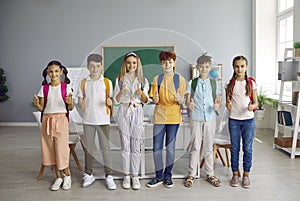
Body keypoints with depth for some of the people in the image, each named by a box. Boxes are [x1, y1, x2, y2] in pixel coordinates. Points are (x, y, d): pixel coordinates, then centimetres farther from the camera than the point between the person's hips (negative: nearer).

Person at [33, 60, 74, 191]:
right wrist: (37, 104, -15)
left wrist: (69, 103, -24)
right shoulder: (44, 88, 5)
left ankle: (67, 175, 17)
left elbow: (71, 108, -2)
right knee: (51, 150, 7)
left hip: (61, 120, -3)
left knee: (61, 149, -5)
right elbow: (41, 108, 6)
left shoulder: (66, 87, -2)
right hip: (47, 120, 3)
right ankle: (59, 177, 22)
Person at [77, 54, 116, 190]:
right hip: (88, 120, 2)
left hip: (103, 119, -2)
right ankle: (88, 175, 24)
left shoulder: (107, 82, 1)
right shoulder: (84, 82, 5)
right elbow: (79, 101, 5)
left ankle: (109, 176, 11)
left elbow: (110, 100, 3)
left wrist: (110, 103, -20)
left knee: (105, 148, 1)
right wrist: (81, 105, -17)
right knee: (88, 148, 11)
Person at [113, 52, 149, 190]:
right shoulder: (120, 79, 5)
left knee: (136, 146, 2)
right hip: (124, 112, 0)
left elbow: (145, 101, 7)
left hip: (137, 112, 0)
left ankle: (135, 176, 11)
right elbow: (116, 100, 3)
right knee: (125, 146, 3)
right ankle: (126, 176, 13)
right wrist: (121, 92, -18)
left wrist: (141, 93, -15)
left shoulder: (143, 80, 7)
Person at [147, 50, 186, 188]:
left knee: (170, 147, 5)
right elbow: (155, 101, 6)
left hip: (174, 117, -1)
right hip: (159, 116, 2)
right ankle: (159, 176, 16)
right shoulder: (157, 79, 6)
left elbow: (182, 101, 0)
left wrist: (178, 98, -22)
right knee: (156, 147, 2)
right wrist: (155, 99, -17)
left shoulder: (180, 79, 2)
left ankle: (168, 176, 18)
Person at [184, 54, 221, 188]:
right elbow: (187, 100, 2)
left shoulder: (214, 83, 6)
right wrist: (189, 104, -21)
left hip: (210, 118, 1)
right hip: (196, 118, -1)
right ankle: (191, 174, 14)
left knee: (209, 147, 9)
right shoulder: (192, 83, 2)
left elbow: (218, 100, 8)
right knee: (195, 147, 4)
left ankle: (210, 174, 20)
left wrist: (217, 105, -14)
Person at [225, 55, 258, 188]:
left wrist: (252, 106, -20)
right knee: (234, 148, 7)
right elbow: (227, 101, 5)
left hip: (248, 119, -1)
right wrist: (228, 105, -17)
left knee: (247, 148, 5)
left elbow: (256, 103, 2)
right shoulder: (230, 84, 2)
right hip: (234, 119, 1)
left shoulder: (251, 83, 0)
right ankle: (235, 174, 19)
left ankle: (246, 174, 18)